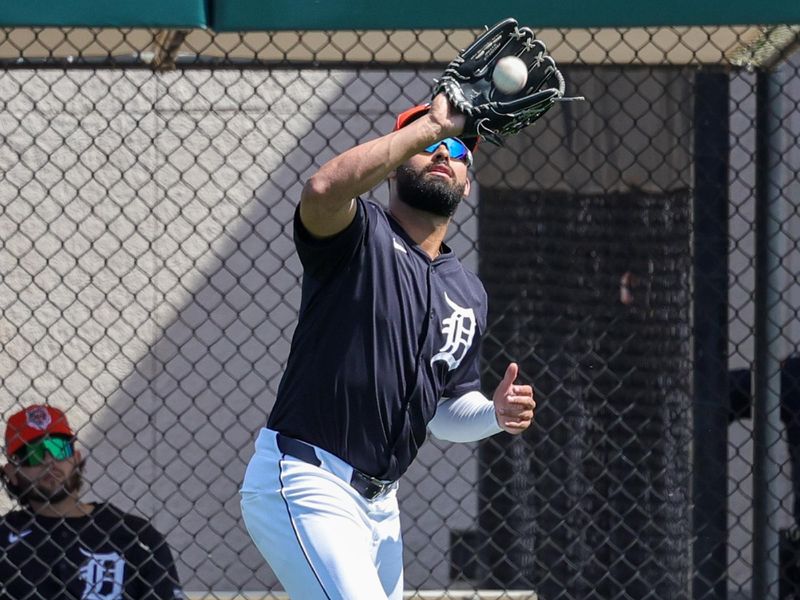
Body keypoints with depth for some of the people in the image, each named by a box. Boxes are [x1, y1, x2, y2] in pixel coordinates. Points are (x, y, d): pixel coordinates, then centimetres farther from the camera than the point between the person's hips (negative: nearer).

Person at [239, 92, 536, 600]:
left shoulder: (468, 292, 14)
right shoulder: (361, 235, -5)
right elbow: (324, 189, -30)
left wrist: (495, 414, -1)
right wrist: (429, 125, -23)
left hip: (380, 501, 8)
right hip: (305, 483, -8)